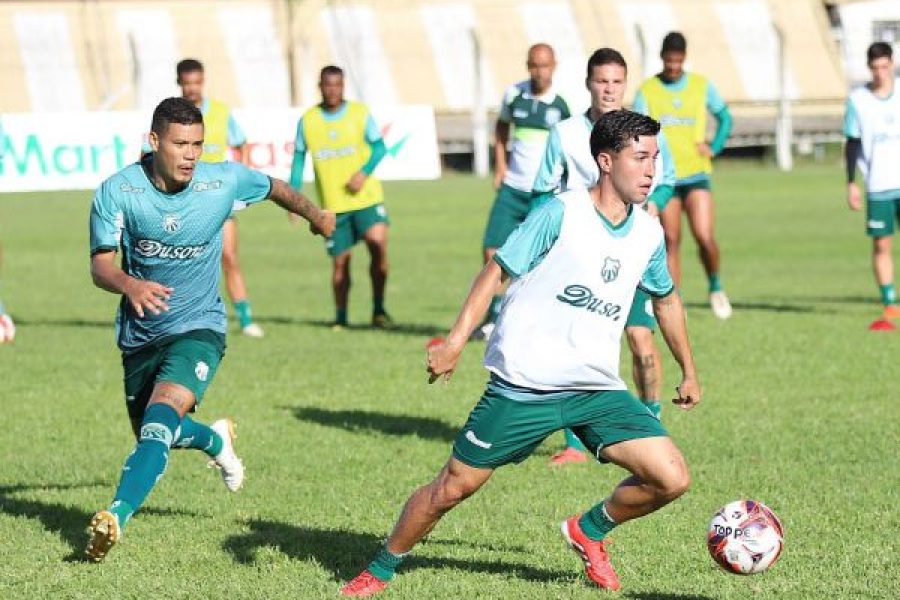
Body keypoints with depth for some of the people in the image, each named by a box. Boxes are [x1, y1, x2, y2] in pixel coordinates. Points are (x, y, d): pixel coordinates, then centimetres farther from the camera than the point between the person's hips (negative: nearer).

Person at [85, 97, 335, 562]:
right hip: (141, 333, 3)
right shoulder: (118, 191, -15)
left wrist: (315, 216, 30)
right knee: (151, 433, 17)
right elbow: (100, 264, -17)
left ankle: (117, 515, -37)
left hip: (198, 328, -3)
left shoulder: (225, 181, -12)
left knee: (161, 416, -28)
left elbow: (274, 188, 10)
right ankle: (216, 440, 48)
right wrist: (129, 285, -41)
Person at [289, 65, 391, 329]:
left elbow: (379, 147, 1)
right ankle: (340, 317, 21)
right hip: (332, 204, 1)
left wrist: (364, 172, -15)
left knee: (378, 245, -20)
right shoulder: (308, 120, 4)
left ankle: (379, 310, -7)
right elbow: (299, 157, 12)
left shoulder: (359, 113, 1)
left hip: (366, 197, -1)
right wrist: (294, 194, 5)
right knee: (340, 261, 3)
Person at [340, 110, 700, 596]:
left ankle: (589, 532, 18)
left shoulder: (649, 234, 5)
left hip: (597, 389, 5)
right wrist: (456, 341, -17)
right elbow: (497, 272, -9)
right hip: (523, 387, -5)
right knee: (453, 487, 0)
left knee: (671, 478, -9)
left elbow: (665, 299, 24)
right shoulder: (561, 214, -11)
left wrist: (689, 371, 29)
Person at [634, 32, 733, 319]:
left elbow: (725, 117, 18)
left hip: (696, 174, 0)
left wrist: (714, 147, 2)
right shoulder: (647, 91, 1)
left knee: (705, 238, -12)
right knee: (671, 243, 2)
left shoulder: (702, 86, 5)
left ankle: (715, 287, 13)